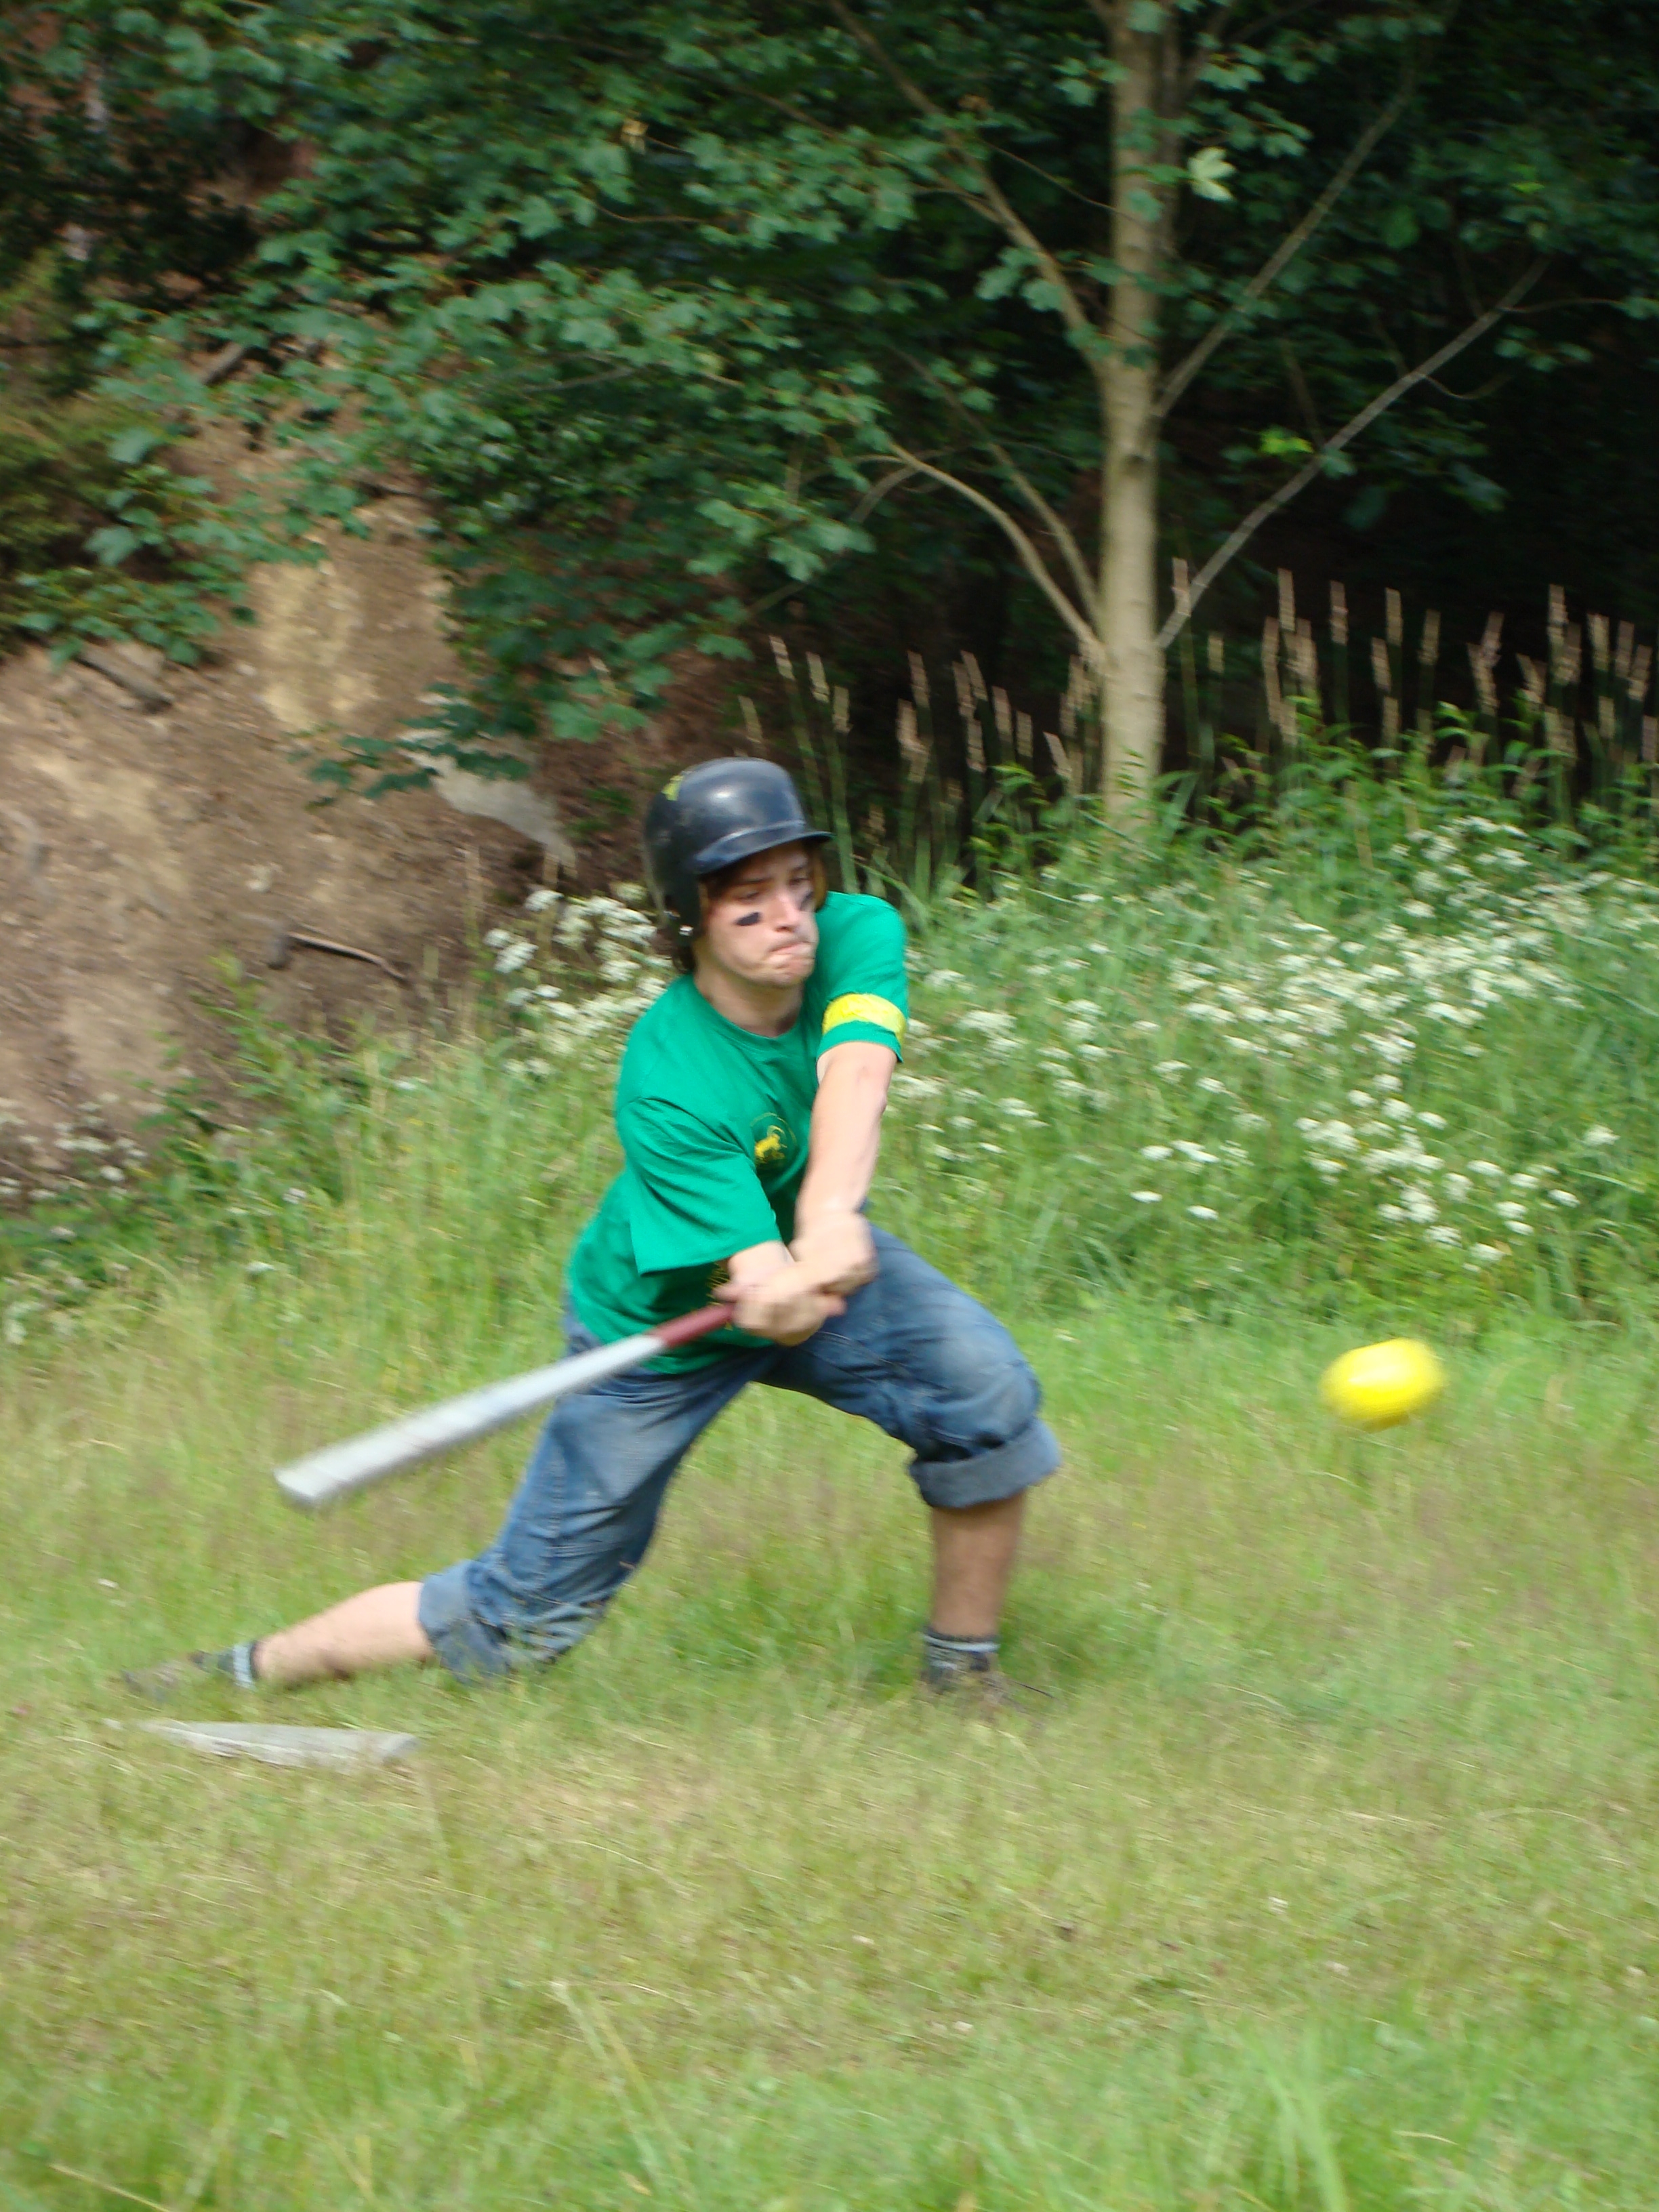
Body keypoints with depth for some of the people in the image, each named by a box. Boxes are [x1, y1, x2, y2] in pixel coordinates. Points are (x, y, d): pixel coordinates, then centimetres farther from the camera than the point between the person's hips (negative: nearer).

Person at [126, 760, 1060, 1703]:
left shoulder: (860, 935, -21)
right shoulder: (667, 1083, -35)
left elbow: (855, 1078, -41)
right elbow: (765, 1295, -40)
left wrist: (828, 1229, -58)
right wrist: (814, 1278, -63)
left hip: (814, 1239, 5)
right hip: (662, 1326, -5)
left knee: (985, 1385, -22)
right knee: (524, 1617, -2)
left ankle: (963, 1675, -2)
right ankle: (244, 1674, 16)